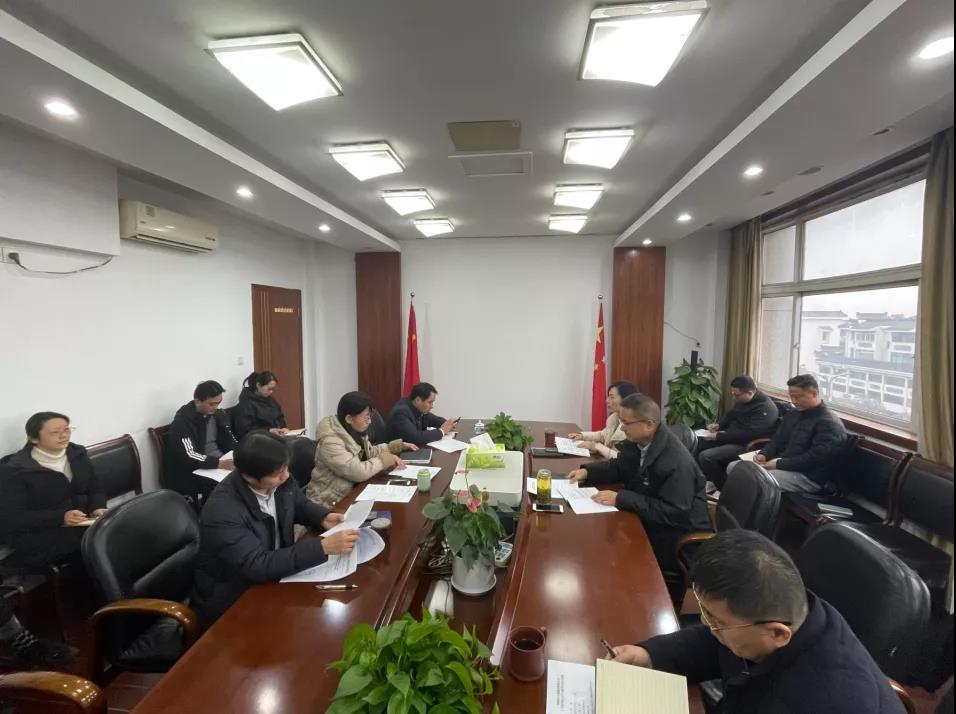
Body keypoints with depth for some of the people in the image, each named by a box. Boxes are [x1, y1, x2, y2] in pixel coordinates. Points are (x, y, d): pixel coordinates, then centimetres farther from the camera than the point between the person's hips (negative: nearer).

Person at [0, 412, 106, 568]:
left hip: (83, 524, 5)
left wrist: (97, 509, -11)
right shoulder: (14, 469, -9)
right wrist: (61, 518, -25)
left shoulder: (77, 453, 6)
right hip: (38, 535, -5)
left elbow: (96, 488, 11)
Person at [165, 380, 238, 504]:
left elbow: (230, 441, 11)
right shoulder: (183, 420, -13)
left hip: (221, 462, 6)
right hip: (195, 470, -6)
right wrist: (220, 463, -37)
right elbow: (189, 456, -24)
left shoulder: (218, 414, 7)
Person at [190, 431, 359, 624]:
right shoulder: (223, 512, -30)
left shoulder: (278, 481, -10)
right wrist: (323, 547, -36)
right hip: (233, 601, -6)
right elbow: (257, 566, -33)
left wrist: (323, 517, -12)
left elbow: (301, 505, 9)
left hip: (273, 576, 6)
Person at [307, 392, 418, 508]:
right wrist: (385, 459, -17)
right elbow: (358, 472, -31)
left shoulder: (356, 432, 0)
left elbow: (370, 451, 18)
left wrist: (399, 445, 11)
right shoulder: (330, 441, -26)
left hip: (351, 492, 8)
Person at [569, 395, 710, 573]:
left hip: (677, 536, -7)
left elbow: (674, 513, -30)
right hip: (648, 520, 7)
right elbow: (618, 467, 13)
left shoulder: (677, 462, -29)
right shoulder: (636, 442, -5)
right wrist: (587, 471, -5)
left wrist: (621, 498, -32)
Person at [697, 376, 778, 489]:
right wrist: (718, 425, 2)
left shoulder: (765, 408, -22)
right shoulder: (742, 400, 6)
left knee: (705, 456, -24)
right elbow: (731, 415, 23)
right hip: (731, 436, 10)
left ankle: (724, 487, -4)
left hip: (746, 445, -10)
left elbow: (748, 434, -28)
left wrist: (719, 436, -23)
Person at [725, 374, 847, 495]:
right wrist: (763, 454, 0)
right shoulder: (792, 414, 15)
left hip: (808, 476, -9)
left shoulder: (830, 423, -13)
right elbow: (777, 439, 21)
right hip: (781, 464, 9)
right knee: (733, 467, -5)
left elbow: (815, 458, -22)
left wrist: (780, 464, -20)